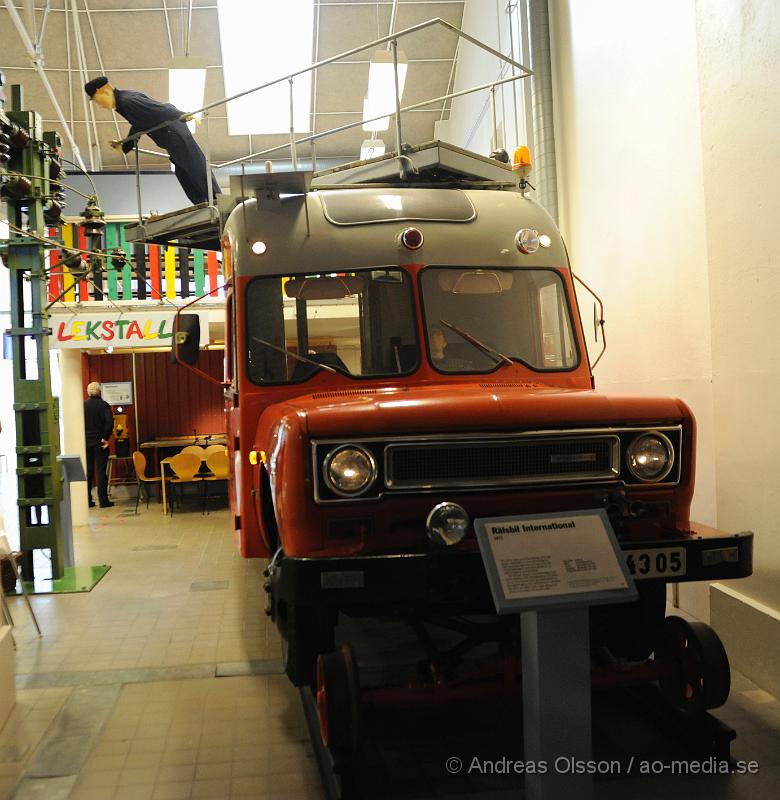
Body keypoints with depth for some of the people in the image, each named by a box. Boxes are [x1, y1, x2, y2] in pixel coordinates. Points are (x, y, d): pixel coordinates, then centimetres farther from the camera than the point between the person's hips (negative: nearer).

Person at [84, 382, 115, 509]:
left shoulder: (83, 405, 3)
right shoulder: (103, 405, -5)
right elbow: (109, 422, -16)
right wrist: (106, 438, -10)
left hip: (86, 442, 3)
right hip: (99, 442, -3)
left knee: (88, 471, 9)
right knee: (101, 471, 0)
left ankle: (87, 500, 10)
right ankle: (103, 500, -1)